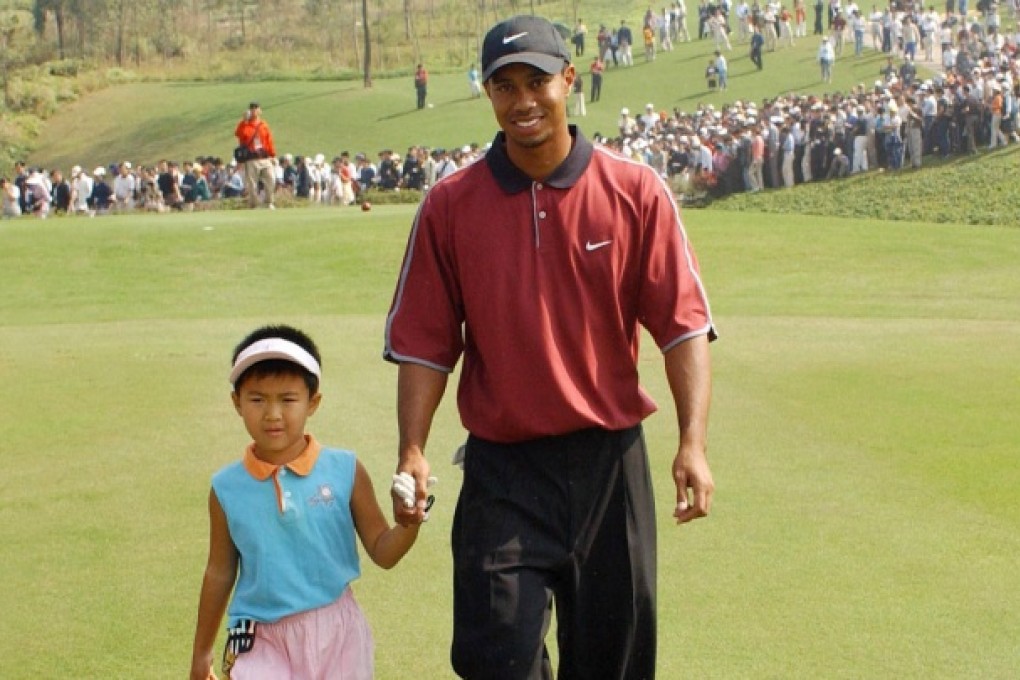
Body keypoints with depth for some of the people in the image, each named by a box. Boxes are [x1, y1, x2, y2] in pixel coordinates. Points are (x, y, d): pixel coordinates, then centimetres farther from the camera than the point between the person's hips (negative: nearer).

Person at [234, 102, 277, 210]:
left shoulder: (264, 125, 13)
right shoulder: (245, 125, 3)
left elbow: (269, 140, 10)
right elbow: (238, 134, -18)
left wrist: (272, 155, 4)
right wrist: (244, 121, -23)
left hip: (265, 158, 3)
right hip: (251, 159, -3)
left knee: (271, 180, -4)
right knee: (252, 184, -2)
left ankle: (269, 203, 10)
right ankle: (254, 205, 6)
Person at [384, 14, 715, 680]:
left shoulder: (638, 193, -2)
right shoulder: (449, 206, 0)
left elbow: (684, 326, -4)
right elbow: (424, 344, 2)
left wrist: (694, 443, -14)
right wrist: (412, 451, -9)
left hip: (610, 463, 1)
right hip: (502, 471, 0)